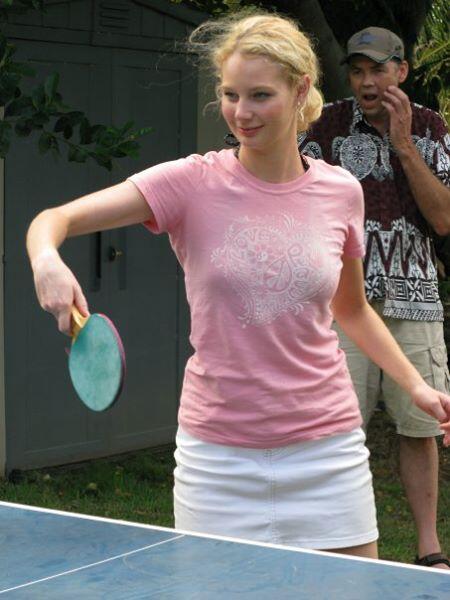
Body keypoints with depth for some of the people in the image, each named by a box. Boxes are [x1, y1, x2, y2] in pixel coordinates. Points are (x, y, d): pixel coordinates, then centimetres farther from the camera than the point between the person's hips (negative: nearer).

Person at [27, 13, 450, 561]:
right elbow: (54, 219, -15)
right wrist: (47, 259, -36)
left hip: (324, 448, 2)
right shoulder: (193, 183, -7)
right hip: (218, 451, -2)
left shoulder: (340, 191, 2)